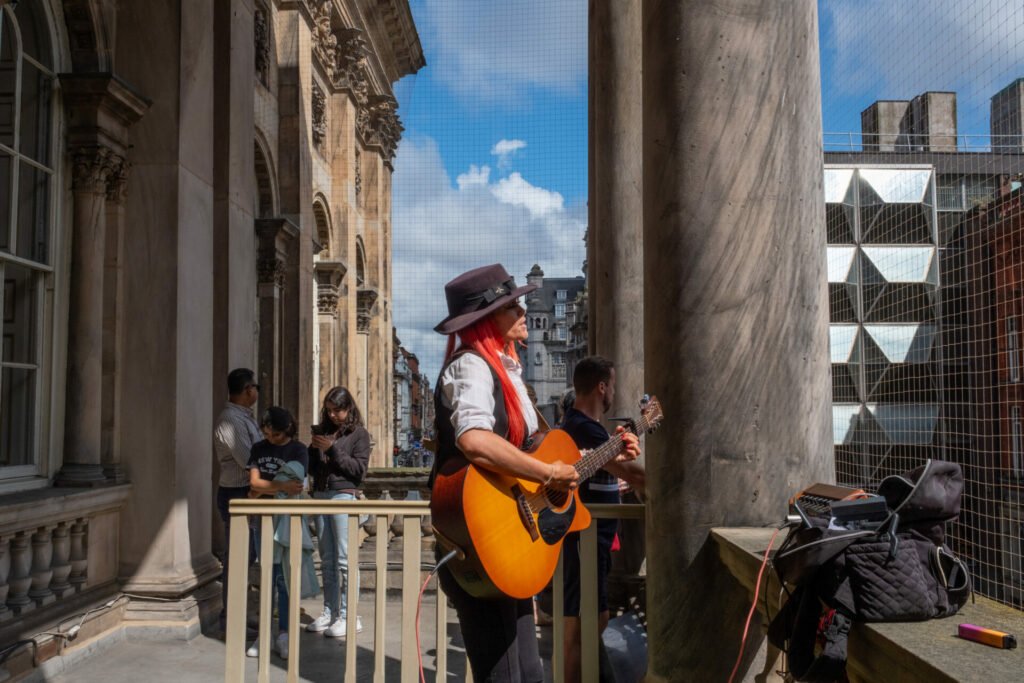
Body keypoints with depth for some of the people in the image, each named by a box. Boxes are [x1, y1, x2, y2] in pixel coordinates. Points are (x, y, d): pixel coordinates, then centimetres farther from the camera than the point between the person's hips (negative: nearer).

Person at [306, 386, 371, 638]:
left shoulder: (358, 434, 1)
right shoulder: (323, 431, 15)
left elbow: (359, 469, -7)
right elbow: (311, 468, 17)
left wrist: (333, 450, -13)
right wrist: (314, 449, -2)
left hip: (344, 495, -5)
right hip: (320, 495, 6)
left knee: (345, 559, -6)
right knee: (327, 559, 9)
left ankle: (348, 615, -3)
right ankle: (330, 612, 15)